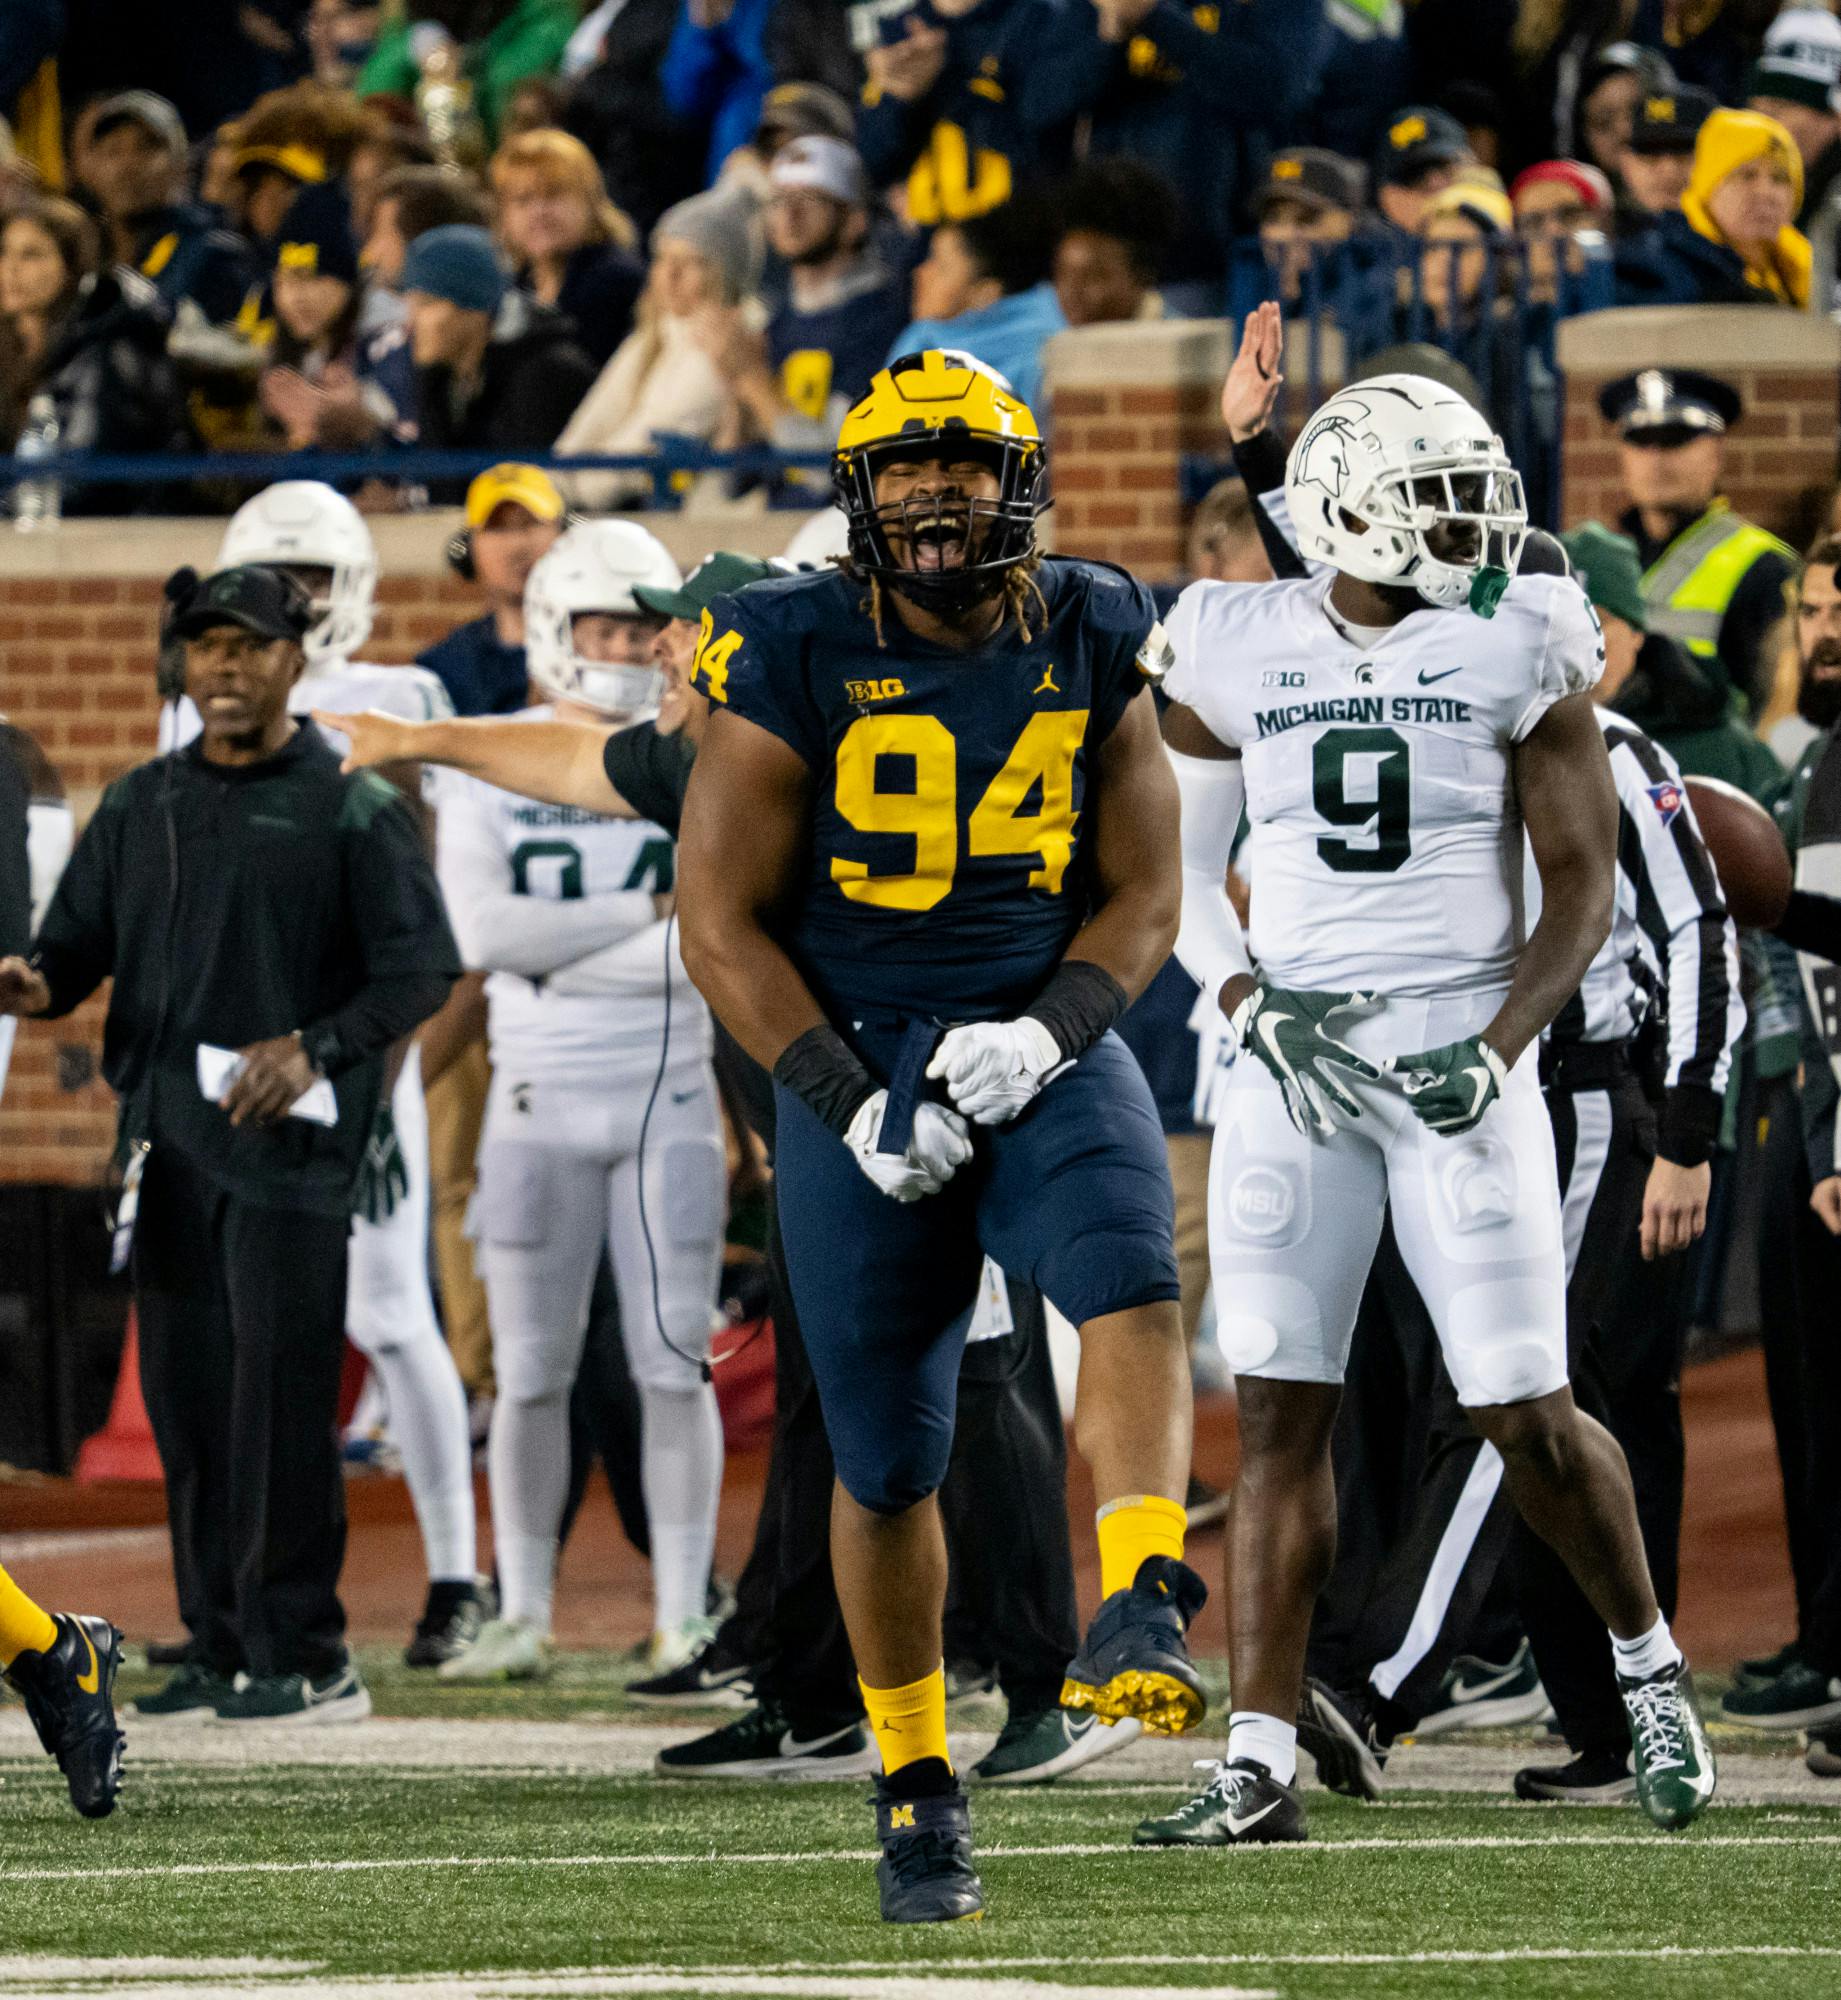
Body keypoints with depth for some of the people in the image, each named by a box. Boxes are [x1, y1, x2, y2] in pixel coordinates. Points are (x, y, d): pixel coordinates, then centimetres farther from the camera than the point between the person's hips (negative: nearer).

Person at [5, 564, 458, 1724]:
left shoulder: (352, 811, 2)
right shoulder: (143, 806, 17)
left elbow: (422, 964, -4)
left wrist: (315, 1049, -17)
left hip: (289, 1142, -5)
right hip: (168, 1140, 5)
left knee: (282, 1398, -10)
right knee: (187, 1400, 5)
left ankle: (302, 1656, -6)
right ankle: (221, 1649, 11)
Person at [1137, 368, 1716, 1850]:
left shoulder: (1518, 648, -1)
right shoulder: (1238, 651, 2)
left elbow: (1580, 888, 0)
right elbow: (1181, 876, 9)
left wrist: (1500, 1051, -14)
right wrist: (1256, 1008, -8)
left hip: (1461, 1067, -1)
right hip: (1293, 1065, 1)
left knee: (1530, 1419, -4)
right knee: (1280, 1410, -4)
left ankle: (1650, 1667, 22)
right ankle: (1261, 1764, -3)